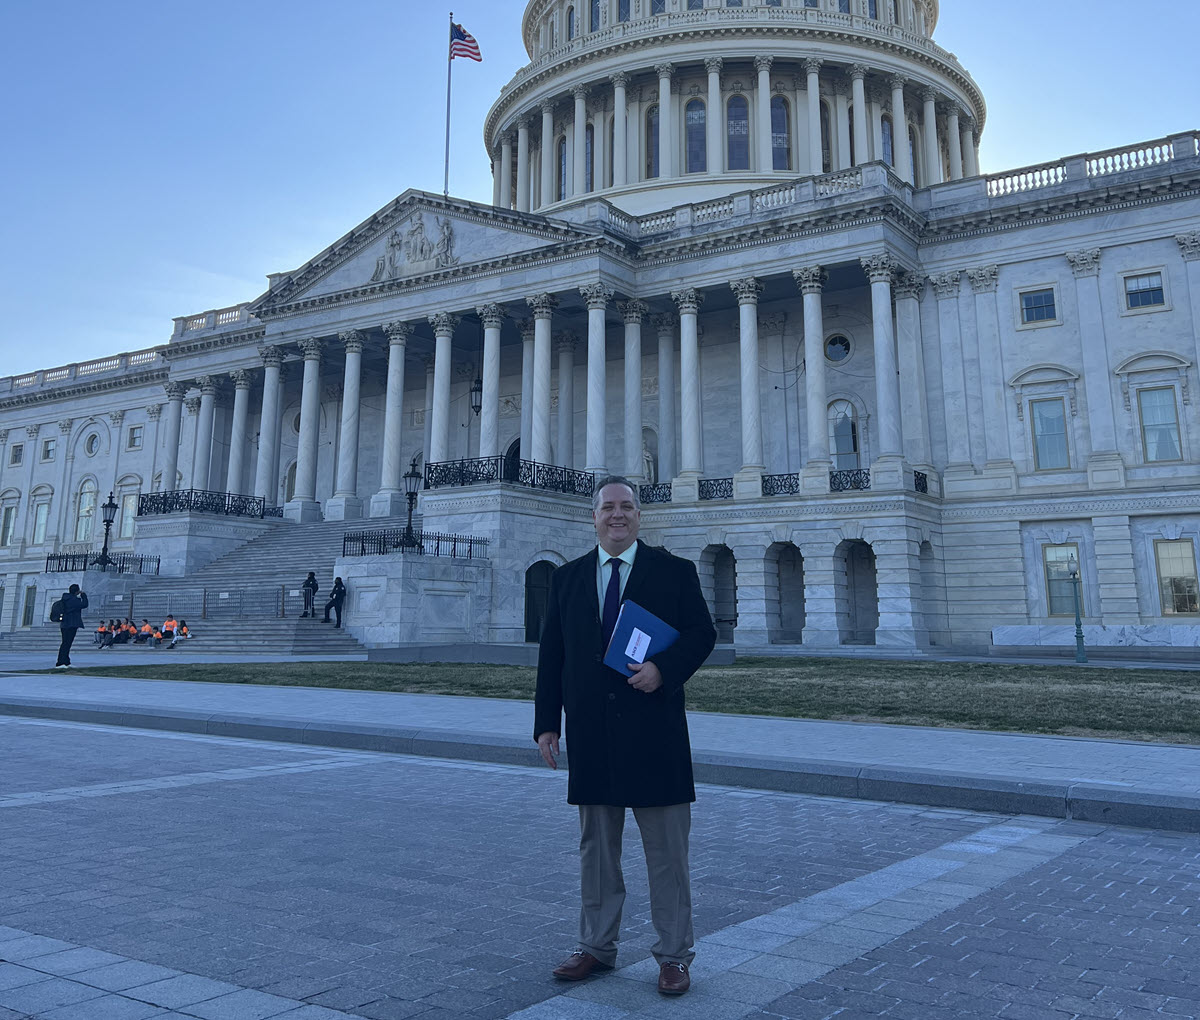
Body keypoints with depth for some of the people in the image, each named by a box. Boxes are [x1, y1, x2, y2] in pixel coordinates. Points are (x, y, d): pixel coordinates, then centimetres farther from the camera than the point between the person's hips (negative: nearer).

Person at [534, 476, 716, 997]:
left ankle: (674, 955, 20)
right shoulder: (566, 578, 9)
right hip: (590, 735, 3)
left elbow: (702, 633, -1)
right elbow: (550, 655, 9)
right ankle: (596, 946, 30)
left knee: (667, 851, 6)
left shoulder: (674, 572, 2)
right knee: (596, 848, 15)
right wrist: (546, 723, 3)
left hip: (655, 733, -3)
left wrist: (664, 667, -19)